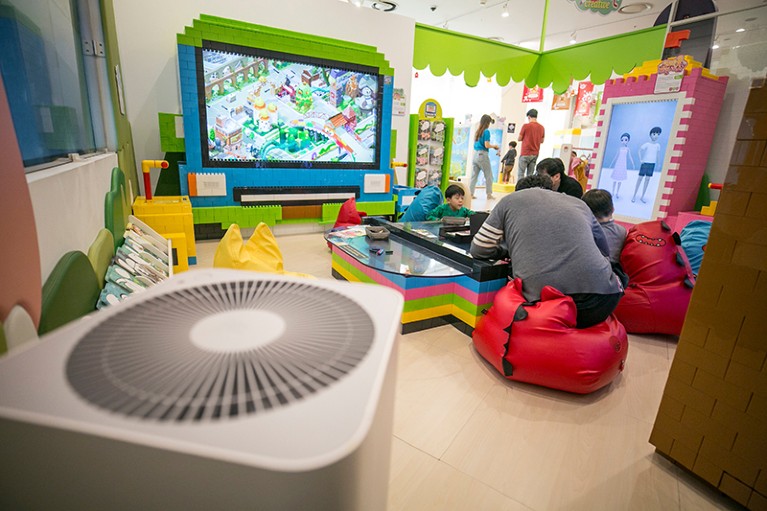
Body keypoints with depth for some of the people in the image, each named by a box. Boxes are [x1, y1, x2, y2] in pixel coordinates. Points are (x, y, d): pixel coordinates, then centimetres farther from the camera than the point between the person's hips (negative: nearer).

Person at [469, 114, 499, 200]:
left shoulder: (477, 131, 12)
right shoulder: (486, 132, -9)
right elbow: (486, 145, -14)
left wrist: (492, 146, 17)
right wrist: (494, 146, 4)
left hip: (475, 154, 7)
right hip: (482, 155, -6)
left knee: (474, 175, 7)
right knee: (488, 175, 5)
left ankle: (471, 194, 4)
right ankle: (489, 194, 9)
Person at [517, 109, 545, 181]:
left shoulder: (526, 126, -9)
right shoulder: (541, 127, 6)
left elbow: (519, 139, -1)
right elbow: (542, 141, 14)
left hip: (525, 153, -5)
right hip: (535, 154, 5)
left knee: (520, 173, -3)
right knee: (530, 174, 7)